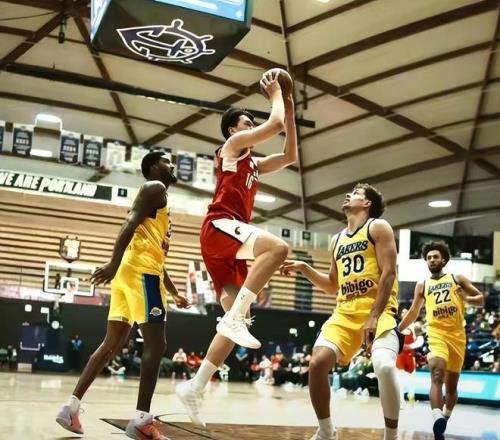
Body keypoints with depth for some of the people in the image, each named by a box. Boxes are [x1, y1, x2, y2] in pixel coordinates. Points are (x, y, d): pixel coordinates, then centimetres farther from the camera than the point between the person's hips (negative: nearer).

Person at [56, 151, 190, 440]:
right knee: (156, 345, -9)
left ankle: (72, 406, 8)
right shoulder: (155, 188, 1)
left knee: (113, 344, 9)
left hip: (128, 274, 10)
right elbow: (131, 224, -16)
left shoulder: (157, 196, 30)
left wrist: (175, 293, 33)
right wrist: (114, 263, -28)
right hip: (141, 272, -10)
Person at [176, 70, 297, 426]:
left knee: (236, 320, 3)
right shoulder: (233, 145, 7)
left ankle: (195, 387, 5)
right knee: (278, 247, -34)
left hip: (232, 237, 9)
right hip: (219, 228, -9)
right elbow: (275, 124, -2)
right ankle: (235, 317, -31)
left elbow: (290, 156, 29)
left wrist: (290, 111, 27)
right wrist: (275, 94, 15)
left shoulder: (254, 165, 31)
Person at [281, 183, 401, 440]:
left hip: (379, 311, -6)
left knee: (384, 367, -30)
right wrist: (304, 269, 13)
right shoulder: (337, 240, 21)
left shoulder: (378, 227, 1)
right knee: (317, 363, -14)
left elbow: (388, 273, -10)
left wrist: (374, 317, -19)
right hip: (346, 313, 6)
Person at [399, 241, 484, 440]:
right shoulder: (422, 285, 14)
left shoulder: (457, 279, 11)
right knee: (437, 373, -27)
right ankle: (438, 423, -40)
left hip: (457, 335, 1)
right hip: (436, 333, -1)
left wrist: (466, 298, -11)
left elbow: (481, 300, 10)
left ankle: (445, 419, 33)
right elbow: (413, 313, 23)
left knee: (452, 384, 10)